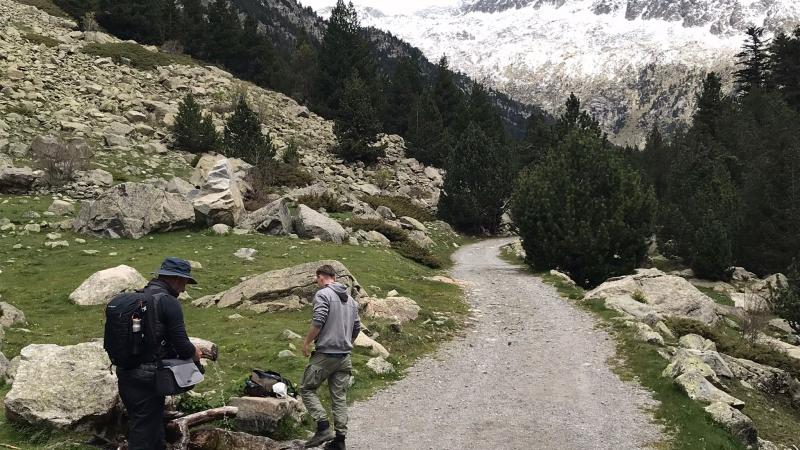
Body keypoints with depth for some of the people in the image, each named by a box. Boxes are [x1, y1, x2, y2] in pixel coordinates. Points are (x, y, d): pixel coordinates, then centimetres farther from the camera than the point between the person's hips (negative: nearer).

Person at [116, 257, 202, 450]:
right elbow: (181, 343, -16)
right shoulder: (168, 302, -14)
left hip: (125, 371, 8)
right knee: (144, 434, 1)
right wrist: (195, 353, 5)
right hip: (147, 377, -8)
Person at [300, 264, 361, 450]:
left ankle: (324, 428, -6)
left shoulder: (323, 294, -7)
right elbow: (357, 329, 17)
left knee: (307, 389, 7)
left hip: (325, 354, -6)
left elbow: (318, 322, -18)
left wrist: (307, 342, -6)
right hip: (345, 357, 7)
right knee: (340, 397, 9)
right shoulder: (351, 299, 15)